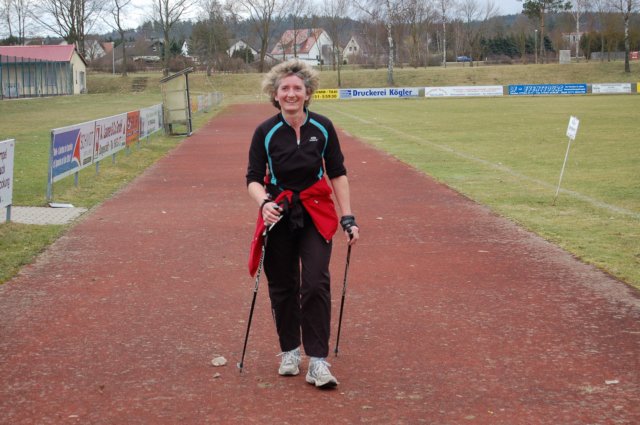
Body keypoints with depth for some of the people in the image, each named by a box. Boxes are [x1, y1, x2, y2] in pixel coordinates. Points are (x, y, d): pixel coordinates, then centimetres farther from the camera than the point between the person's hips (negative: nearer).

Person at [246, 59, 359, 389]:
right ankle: (290, 351, 27)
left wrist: (348, 218, -1)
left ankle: (317, 361, -6)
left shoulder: (323, 128, -4)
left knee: (316, 284, -12)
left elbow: (337, 175, 3)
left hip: (316, 216, 0)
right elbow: (253, 179, -5)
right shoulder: (265, 132, -7)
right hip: (278, 216, 0)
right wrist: (264, 203, -26)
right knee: (282, 286, 7)